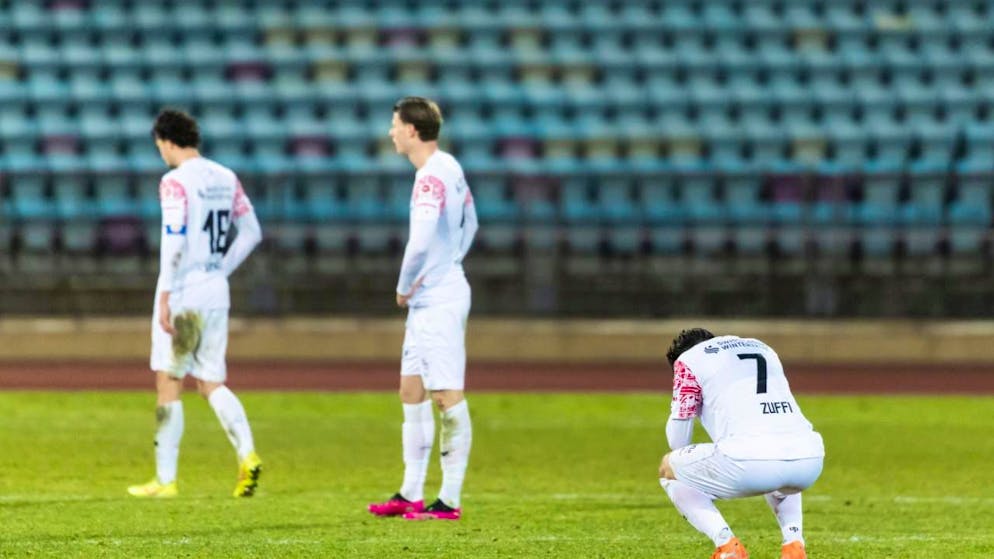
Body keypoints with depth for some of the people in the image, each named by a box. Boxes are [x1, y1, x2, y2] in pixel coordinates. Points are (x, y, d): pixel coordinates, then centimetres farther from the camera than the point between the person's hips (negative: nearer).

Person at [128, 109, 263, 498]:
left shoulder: (176, 182, -12)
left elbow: (174, 242, -20)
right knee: (211, 383, 11)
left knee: (169, 383, 2)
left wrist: (165, 297, -18)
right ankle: (247, 454, -10)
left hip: (183, 293, -7)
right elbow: (251, 233, 14)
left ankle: (165, 478, 4)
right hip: (216, 294, 7)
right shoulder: (226, 179, 10)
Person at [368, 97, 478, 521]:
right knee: (411, 391, 14)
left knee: (448, 396, -7)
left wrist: (405, 286, -11)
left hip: (439, 301, -11)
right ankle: (411, 494, 19)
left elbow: (421, 239, -25)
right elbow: (469, 224, 24)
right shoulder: (449, 168, 12)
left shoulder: (433, 175, -18)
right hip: (428, 299, 11)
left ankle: (450, 500, -5)